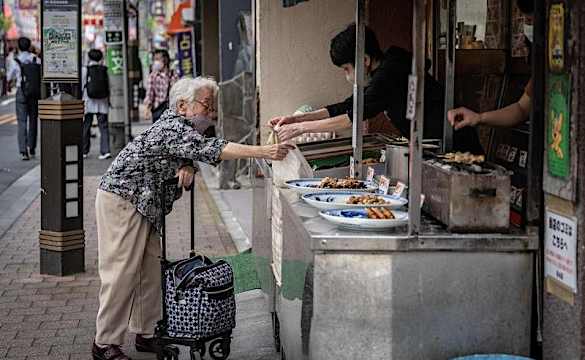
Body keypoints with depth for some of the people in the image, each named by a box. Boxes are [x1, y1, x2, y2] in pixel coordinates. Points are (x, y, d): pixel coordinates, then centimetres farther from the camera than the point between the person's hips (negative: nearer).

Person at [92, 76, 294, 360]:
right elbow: (210, 149, -34)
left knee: (151, 270, 10)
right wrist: (264, 152, -39)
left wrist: (186, 167, -12)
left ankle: (146, 334, 18)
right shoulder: (172, 128, -22)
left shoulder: (180, 126, 9)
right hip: (121, 201, -10)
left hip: (145, 206, 10)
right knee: (122, 273, -9)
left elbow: (190, 153, 16)